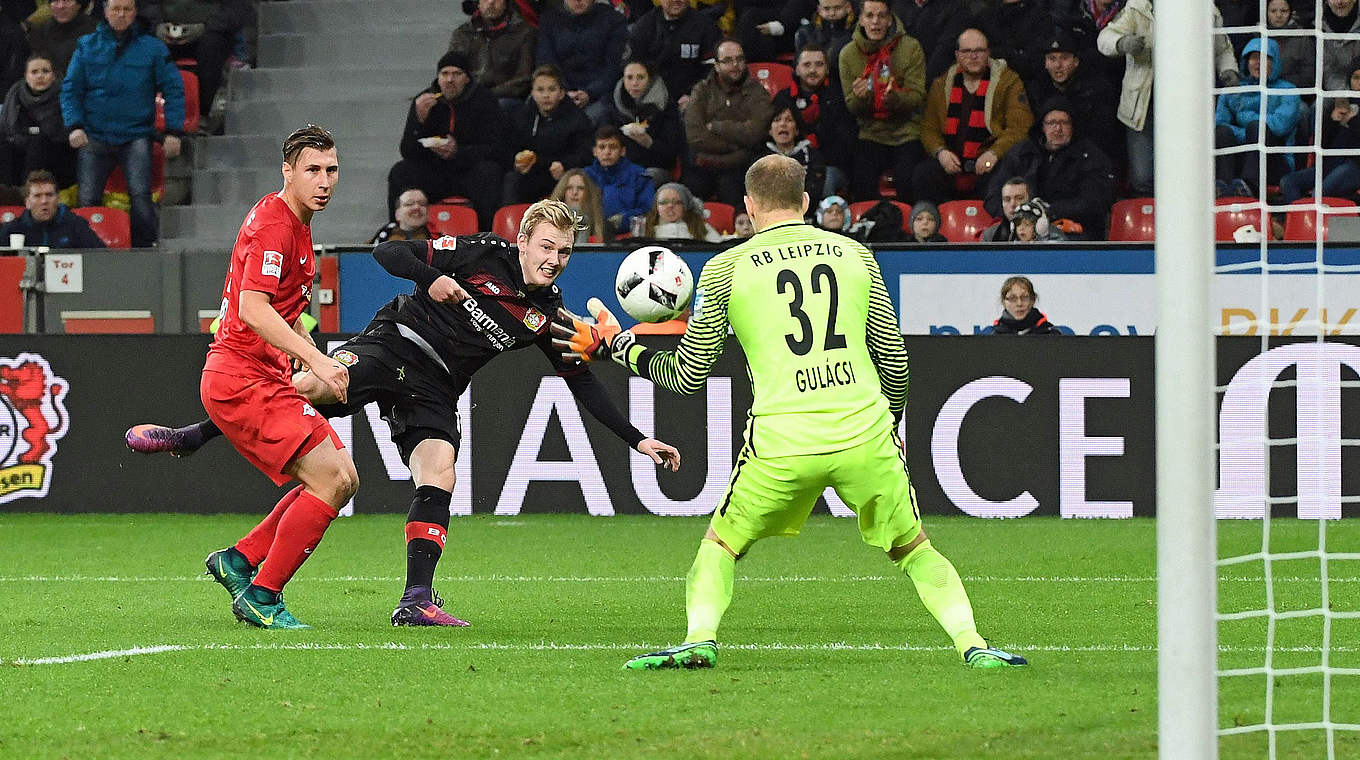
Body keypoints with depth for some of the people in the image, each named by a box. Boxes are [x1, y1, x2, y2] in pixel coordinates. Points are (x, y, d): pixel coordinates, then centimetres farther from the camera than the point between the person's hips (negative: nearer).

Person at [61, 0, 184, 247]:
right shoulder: (87, 46, 9)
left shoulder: (152, 48, 5)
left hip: (136, 135, -2)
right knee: (88, 200, -3)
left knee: (140, 196, -16)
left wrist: (173, 132, -2)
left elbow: (174, 90, 7)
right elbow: (70, 89, 9)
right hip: (94, 136, 2)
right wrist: (75, 125, -6)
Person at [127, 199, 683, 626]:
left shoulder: (549, 315, 6)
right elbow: (388, 253, -4)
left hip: (433, 389, 4)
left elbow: (583, 384, 13)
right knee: (313, 384, -29)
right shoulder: (482, 254, -5)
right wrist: (431, 279, -22)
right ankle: (192, 437, -14)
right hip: (393, 344, -4)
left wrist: (637, 440, 9)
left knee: (438, 480, -18)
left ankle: (416, 601, -15)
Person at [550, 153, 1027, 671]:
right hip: (864, 433, 2)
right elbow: (894, 360, 14)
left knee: (721, 544, 19)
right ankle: (971, 644, 2)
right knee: (913, 549, 17)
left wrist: (618, 349, 25)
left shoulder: (724, 268, 5)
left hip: (781, 440, -1)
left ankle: (699, 639, -2)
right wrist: (892, 425, 31)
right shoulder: (856, 254, 12)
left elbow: (688, 375, 9)